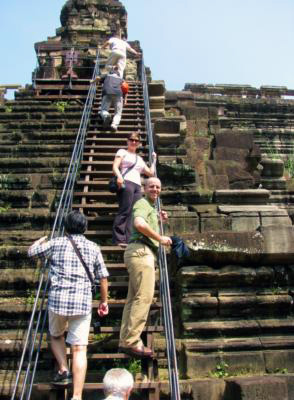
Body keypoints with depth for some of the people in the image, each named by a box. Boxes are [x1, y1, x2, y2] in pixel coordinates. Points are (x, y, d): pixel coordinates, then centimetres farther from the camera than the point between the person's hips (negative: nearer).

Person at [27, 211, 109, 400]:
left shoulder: (56, 243, 2)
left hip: (57, 300, 0)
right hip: (83, 303, 0)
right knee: (79, 348, 3)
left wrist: (42, 239, 35)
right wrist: (104, 301, 21)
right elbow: (103, 278, 9)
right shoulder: (93, 248, 6)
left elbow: (31, 251, 16)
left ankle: (63, 370, 15)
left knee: (56, 336, 28)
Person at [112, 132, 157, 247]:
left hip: (138, 186, 6)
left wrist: (154, 160, 29)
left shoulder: (140, 158, 31)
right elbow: (115, 166, -1)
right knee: (125, 211, -18)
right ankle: (119, 239, -21)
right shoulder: (122, 152, 14)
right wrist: (119, 176, -21)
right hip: (126, 183, -6)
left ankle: (128, 240, -10)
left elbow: (150, 173, 31)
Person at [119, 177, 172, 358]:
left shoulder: (152, 207, 28)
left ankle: (126, 340, 12)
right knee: (144, 296, -14)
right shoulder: (142, 203, -3)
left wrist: (159, 219, 26)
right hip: (141, 251, -10)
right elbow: (139, 223, -23)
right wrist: (160, 238, -15)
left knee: (134, 298, 8)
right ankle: (131, 341, -12)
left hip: (145, 253, 10)